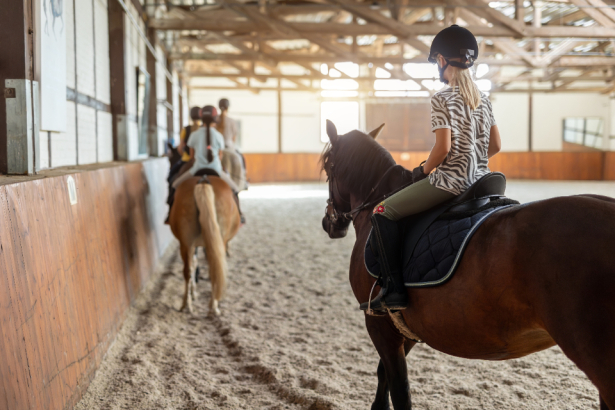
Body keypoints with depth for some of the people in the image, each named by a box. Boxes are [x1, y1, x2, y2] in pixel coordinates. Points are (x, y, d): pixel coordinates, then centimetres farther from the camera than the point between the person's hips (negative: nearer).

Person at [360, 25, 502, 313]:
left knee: (383, 212, -1)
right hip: (479, 180, 9)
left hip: (451, 179, -9)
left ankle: (394, 289, -9)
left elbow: (443, 148, -18)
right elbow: (496, 145, 15)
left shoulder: (442, 99, -11)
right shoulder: (483, 99, 13)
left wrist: (423, 170, -2)